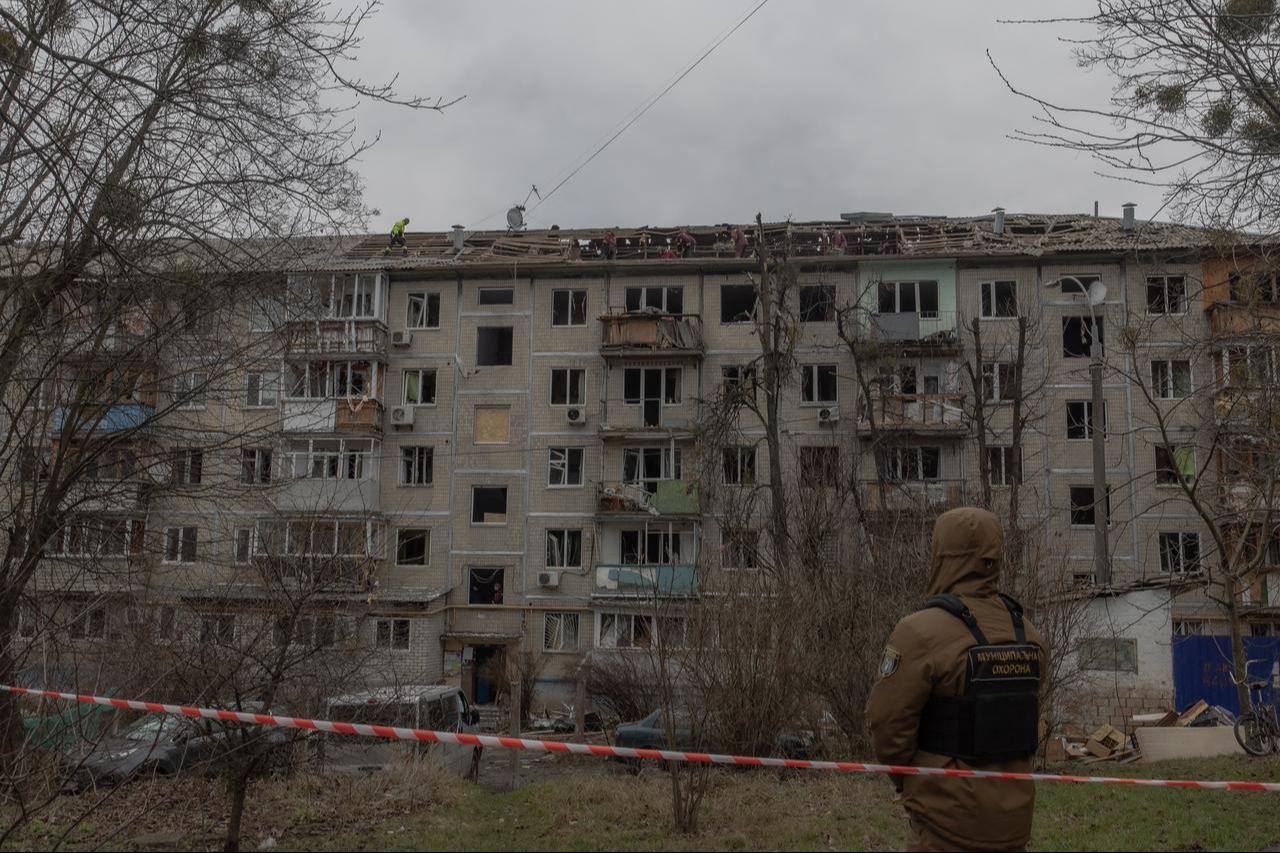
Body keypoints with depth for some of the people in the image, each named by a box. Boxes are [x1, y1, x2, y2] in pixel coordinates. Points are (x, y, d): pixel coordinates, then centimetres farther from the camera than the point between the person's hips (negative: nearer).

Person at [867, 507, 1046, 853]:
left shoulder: (922, 631, -18)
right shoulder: (1028, 634, 2)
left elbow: (886, 722, -15)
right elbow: (1028, 718, 9)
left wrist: (909, 782, 3)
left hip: (948, 823, -6)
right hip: (1015, 815, 6)